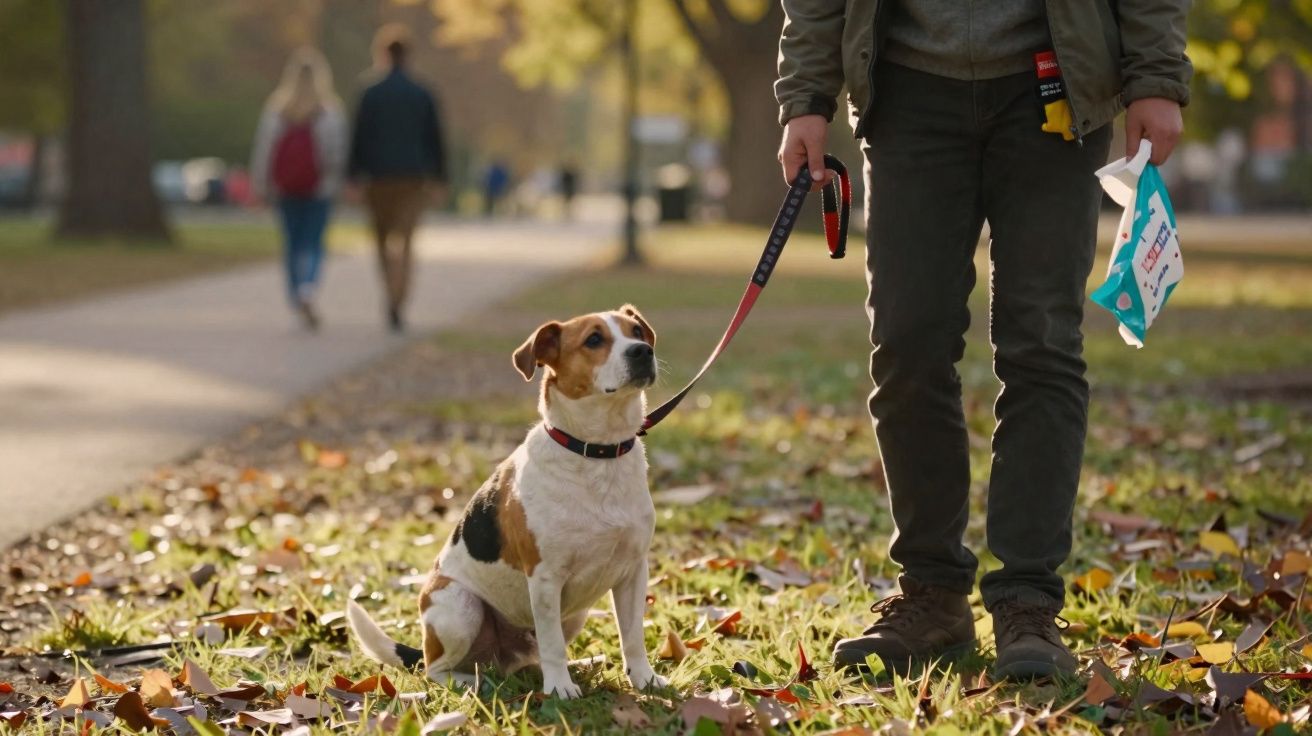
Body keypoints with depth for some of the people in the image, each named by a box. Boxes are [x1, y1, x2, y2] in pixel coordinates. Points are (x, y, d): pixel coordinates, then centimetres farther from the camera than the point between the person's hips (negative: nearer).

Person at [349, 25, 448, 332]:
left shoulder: (371, 95, -2)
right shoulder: (423, 95, 2)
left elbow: (360, 138, -4)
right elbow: (435, 140, 4)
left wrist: (354, 178, 1)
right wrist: (439, 179, 11)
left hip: (379, 178, 0)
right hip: (413, 178, 0)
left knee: (383, 241, 16)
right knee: (403, 242, -3)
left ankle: (394, 298, 21)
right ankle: (396, 304, -19)